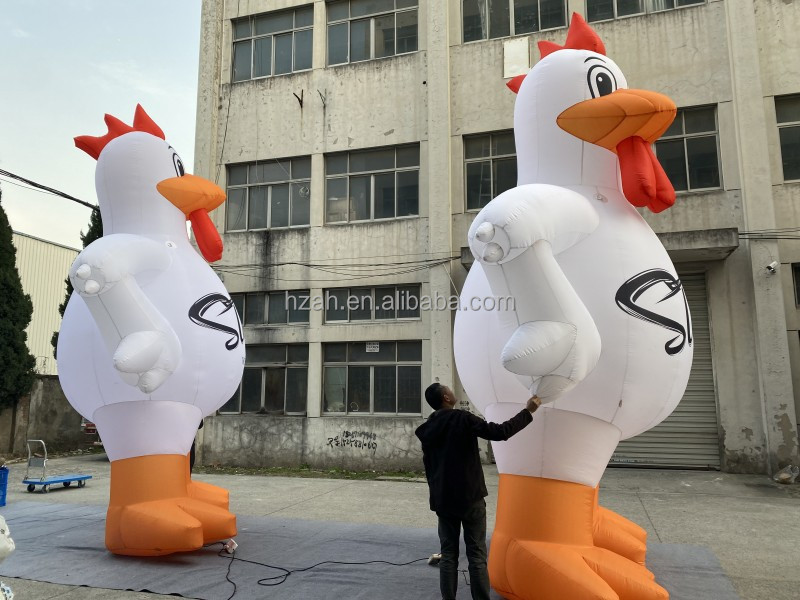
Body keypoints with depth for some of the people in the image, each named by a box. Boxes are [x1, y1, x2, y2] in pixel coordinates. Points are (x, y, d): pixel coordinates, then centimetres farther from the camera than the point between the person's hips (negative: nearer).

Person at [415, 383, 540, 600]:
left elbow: (428, 466, 12)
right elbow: (499, 432, -17)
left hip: (443, 501, 5)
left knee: (448, 555, 10)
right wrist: (527, 411, -7)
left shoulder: (427, 429, 6)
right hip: (469, 498, -5)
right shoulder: (462, 419, -13)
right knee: (477, 556, 2)